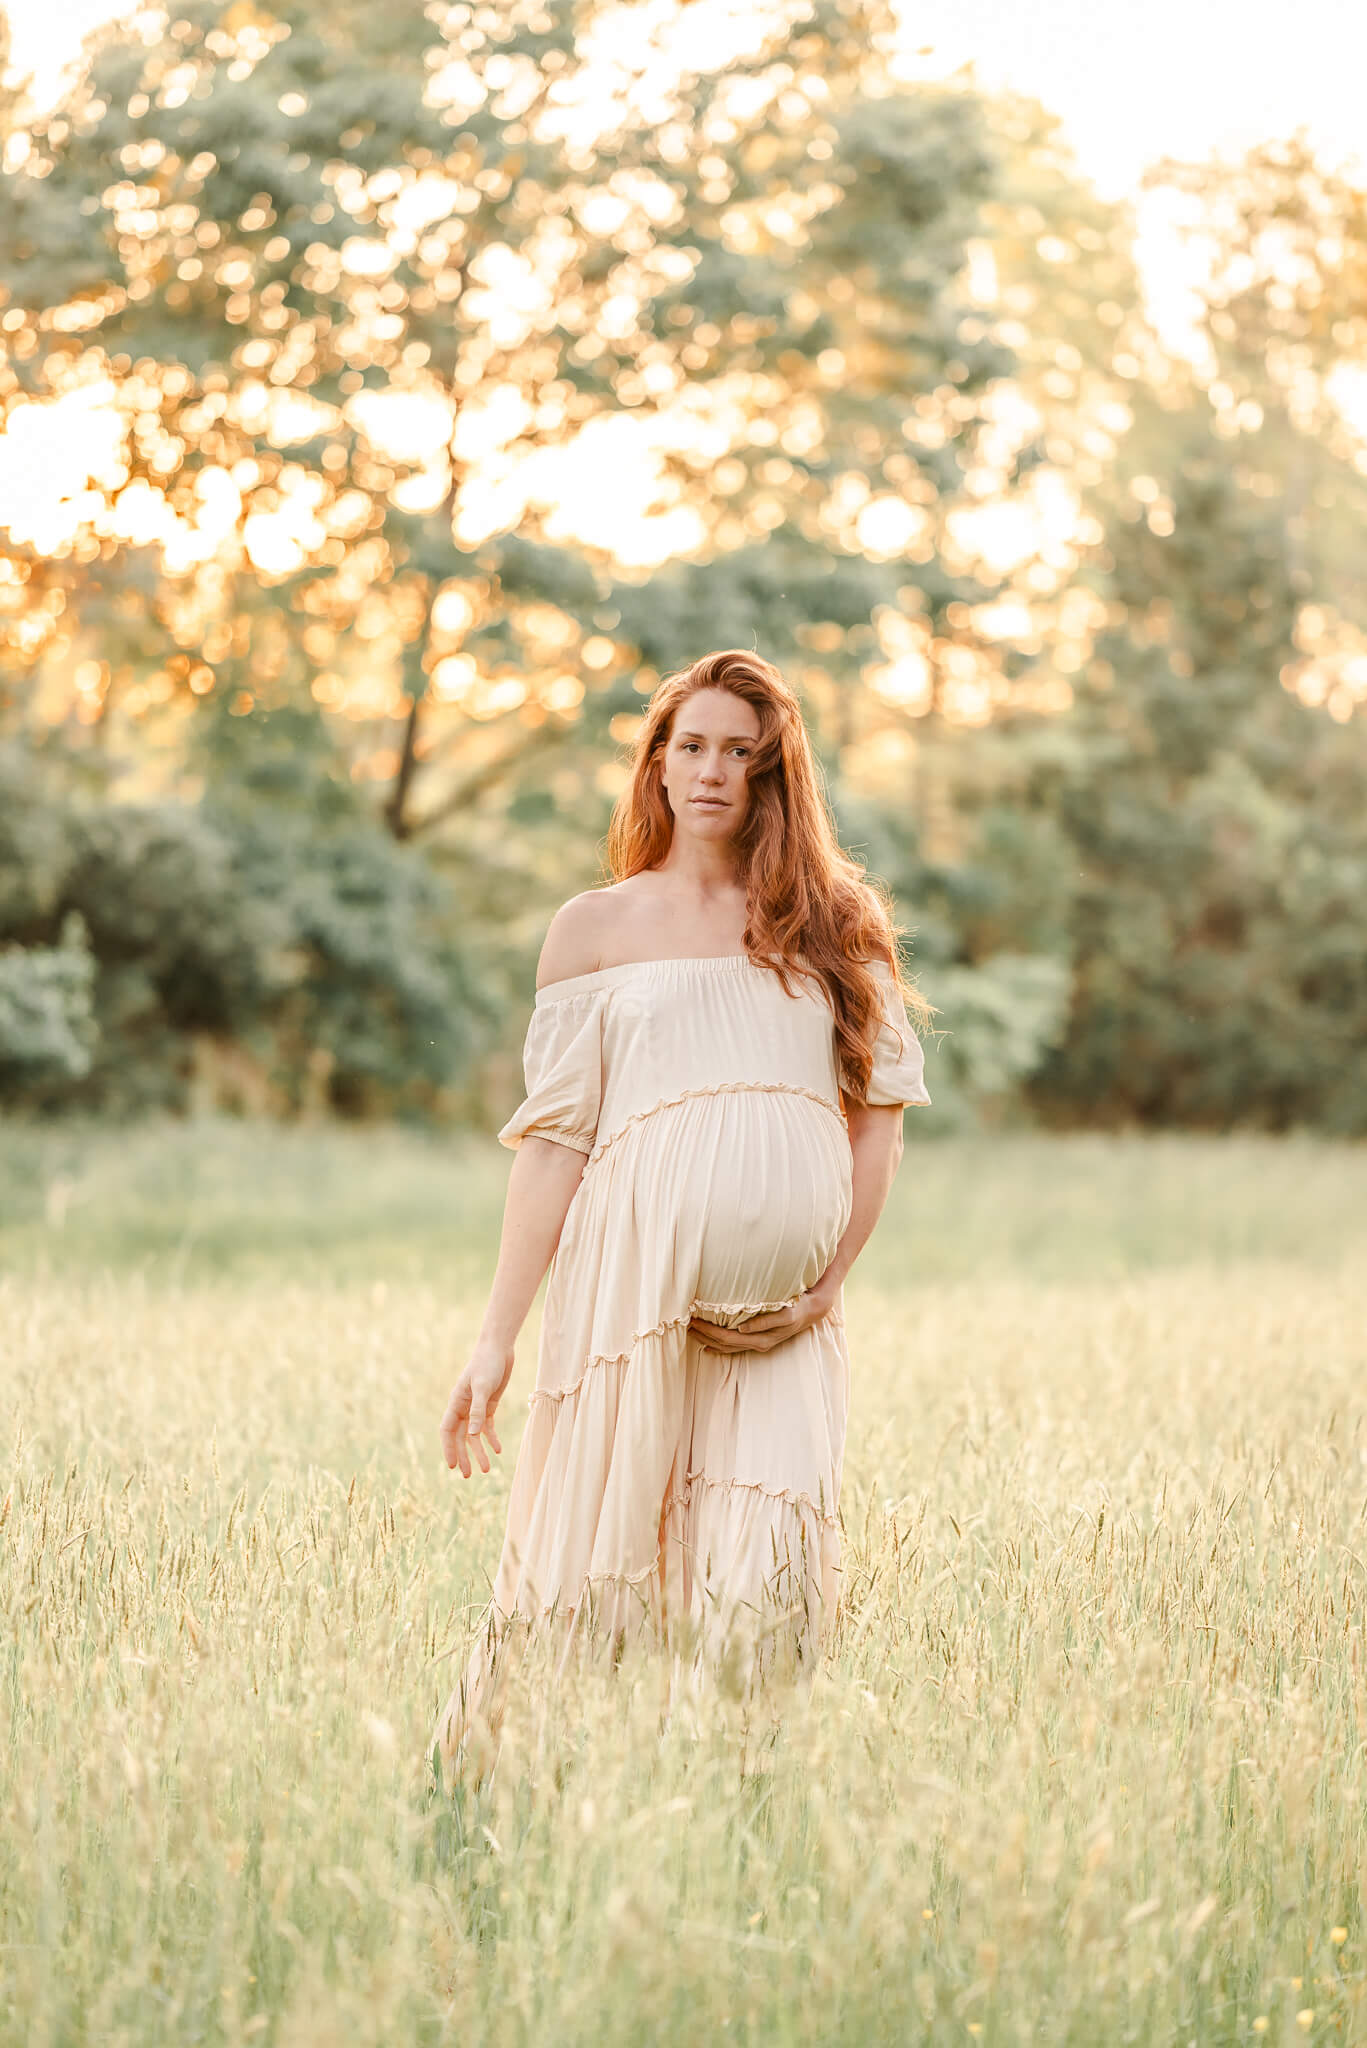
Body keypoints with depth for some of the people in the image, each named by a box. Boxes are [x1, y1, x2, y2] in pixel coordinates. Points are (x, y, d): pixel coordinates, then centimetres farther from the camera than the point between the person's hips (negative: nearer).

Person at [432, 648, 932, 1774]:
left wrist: (832, 1278, -2)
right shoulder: (594, 929, 11)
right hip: (636, 1273, -1)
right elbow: (553, 1138, 7)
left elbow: (881, 1111, 11)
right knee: (597, 1549, -3)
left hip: (785, 1307, 1)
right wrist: (498, 1339, 1)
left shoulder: (834, 920, 15)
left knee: (762, 1583, -9)